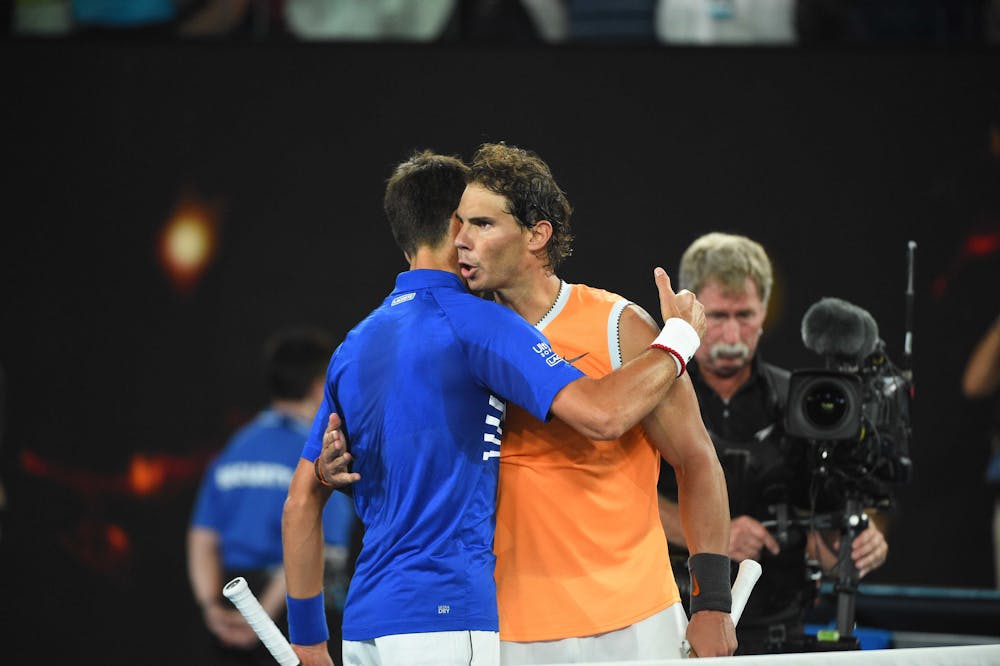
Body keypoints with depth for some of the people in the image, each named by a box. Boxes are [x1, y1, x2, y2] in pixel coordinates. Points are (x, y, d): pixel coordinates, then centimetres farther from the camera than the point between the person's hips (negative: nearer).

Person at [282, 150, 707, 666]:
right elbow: (601, 415, -17)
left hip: (364, 623, 8)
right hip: (443, 620, -8)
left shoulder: (354, 345, 17)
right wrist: (679, 338, 1)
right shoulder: (476, 323, -6)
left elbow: (302, 500, 19)